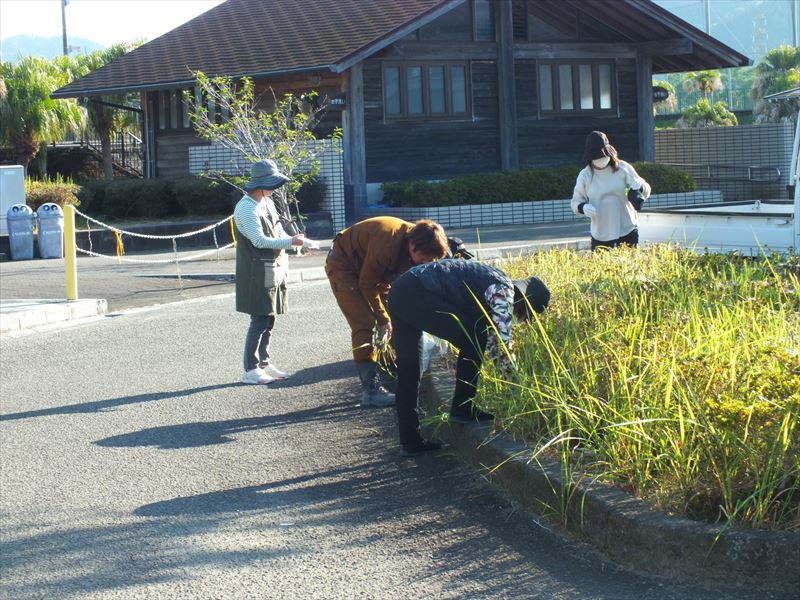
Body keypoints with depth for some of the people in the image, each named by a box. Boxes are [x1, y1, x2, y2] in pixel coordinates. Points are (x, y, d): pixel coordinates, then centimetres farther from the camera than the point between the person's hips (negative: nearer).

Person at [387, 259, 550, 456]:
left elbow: (492, 340, 34)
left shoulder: (492, 288, 25)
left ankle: (410, 440, 16)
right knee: (473, 340, 0)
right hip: (418, 295, -10)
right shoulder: (502, 292, -4)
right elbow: (503, 343, -9)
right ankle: (463, 408, 8)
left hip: (399, 292, 10)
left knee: (408, 370, 13)